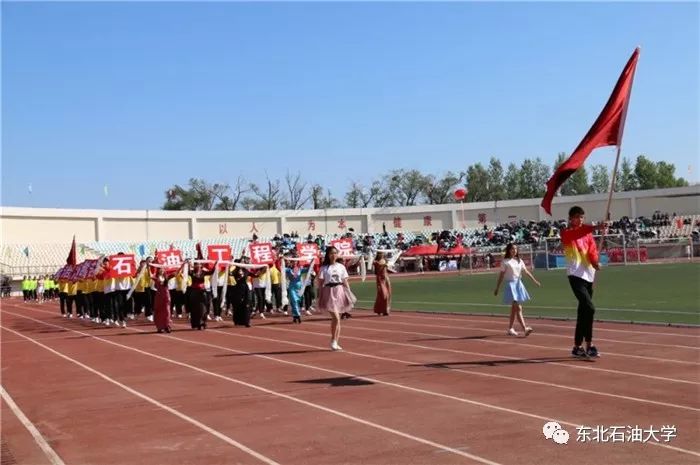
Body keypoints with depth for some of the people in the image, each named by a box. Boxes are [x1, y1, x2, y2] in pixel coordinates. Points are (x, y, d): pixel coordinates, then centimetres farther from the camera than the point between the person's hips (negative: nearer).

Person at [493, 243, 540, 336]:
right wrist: (497, 288, -3)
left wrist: (534, 280, -5)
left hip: (518, 284, 6)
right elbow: (501, 275, -4)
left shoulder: (519, 261, 11)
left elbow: (526, 271, 6)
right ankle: (525, 328, -22)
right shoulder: (505, 262, -5)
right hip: (510, 284, -6)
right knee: (518, 308, -14)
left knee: (514, 309, 12)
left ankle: (510, 329, 22)